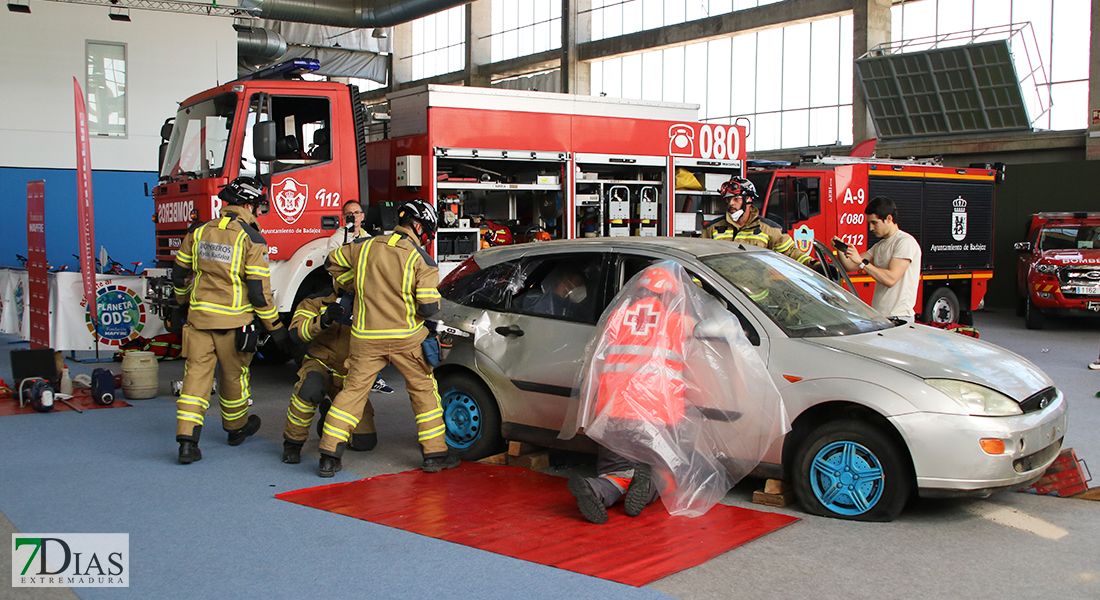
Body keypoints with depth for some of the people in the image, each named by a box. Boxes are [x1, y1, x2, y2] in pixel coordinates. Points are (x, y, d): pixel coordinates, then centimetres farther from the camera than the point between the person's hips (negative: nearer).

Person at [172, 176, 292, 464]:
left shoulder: (199, 232, 5)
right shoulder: (251, 240, -11)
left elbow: (180, 275, 12)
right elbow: (259, 291, -13)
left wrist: (184, 304, 31)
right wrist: (276, 328, -5)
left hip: (199, 316, 3)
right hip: (233, 321, -3)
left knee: (197, 372, 4)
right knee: (234, 375, 15)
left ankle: (187, 439, -5)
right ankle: (236, 427, 35)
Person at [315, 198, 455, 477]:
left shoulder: (366, 246, 3)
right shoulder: (422, 260, -8)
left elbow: (333, 262, 18)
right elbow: (429, 307, -14)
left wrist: (353, 287, 26)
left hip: (366, 338, 3)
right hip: (406, 338, -2)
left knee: (353, 390, 10)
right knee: (424, 391, 13)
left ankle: (329, 457, 6)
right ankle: (435, 454, 16)